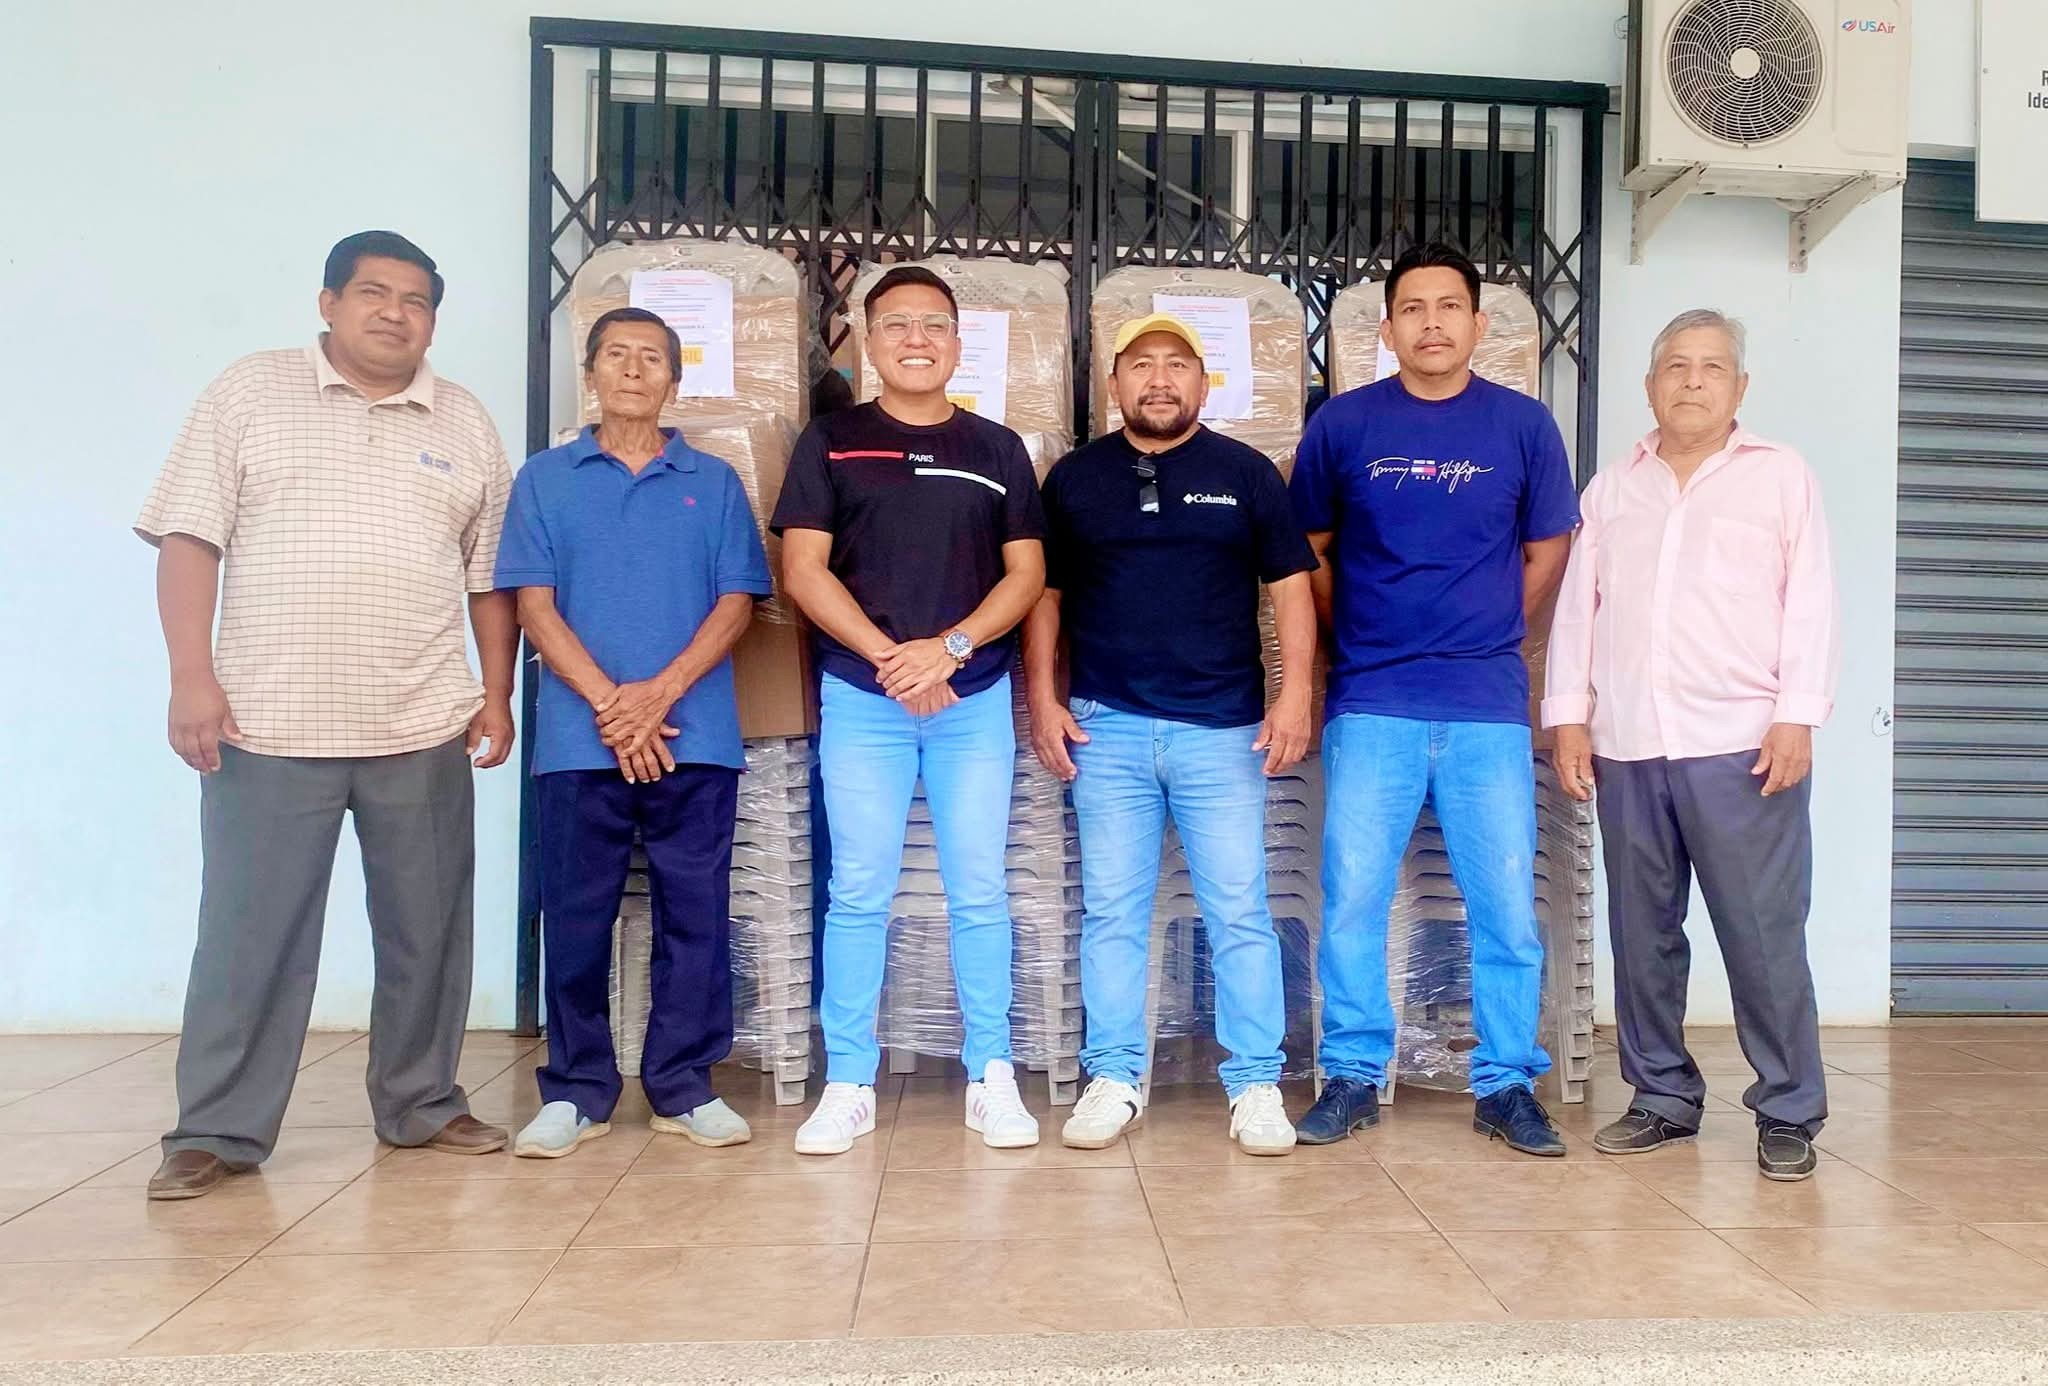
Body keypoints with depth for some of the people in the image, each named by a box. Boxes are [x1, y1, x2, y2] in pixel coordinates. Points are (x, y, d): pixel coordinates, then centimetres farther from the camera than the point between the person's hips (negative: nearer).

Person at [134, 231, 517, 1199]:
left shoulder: (466, 423, 12)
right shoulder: (248, 392, 5)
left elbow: (488, 573, 12)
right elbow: (190, 538, -1)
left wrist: (497, 692, 4)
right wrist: (192, 676, -9)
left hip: (424, 727, 3)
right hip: (267, 722, -2)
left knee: (427, 929, 9)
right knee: (249, 932, 3)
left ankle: (421, 1104, 24)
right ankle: (218, 1130, 16)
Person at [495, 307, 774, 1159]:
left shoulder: (713, 482, 10)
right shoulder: (546, 479, 10)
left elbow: (737, 602, 3)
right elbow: (534, 605, 2)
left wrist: (661, 692, -12)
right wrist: (608, 704, -11)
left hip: (696, 737, 0)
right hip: (578, 739, 0)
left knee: (695, 914, 4)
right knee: (576, 916, 5)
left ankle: (685, 1086, 16)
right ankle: (575, 1090, 17)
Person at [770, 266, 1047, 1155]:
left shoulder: (997, 449, 11)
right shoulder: (831, 442, 7)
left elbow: (1027, 572, 5)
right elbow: (803, 569, -1)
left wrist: (949, 648, -11)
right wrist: (888, 657, -12)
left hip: (975, 697, 1)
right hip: (860, 696, -1)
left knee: (979, 892, 4)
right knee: (858, 893, 2)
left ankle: (991, 1078, 14)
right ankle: (848, 1084, 11)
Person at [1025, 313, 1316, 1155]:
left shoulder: (1246, 474, 6)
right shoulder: (1074, 478, 10)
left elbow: (1290, 588, 4)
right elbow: (1044, 594, 12)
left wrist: (1295, 692, -7)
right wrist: (1043, 699, 3)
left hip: (1223, 730, -1)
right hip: (1106, 728, 2)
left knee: (1239, 914, 1)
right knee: (1111, 915, 6)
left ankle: (1256, 1087, 11)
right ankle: (1113, 1081, 16)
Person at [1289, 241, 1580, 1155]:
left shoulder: (1523, 425, 5)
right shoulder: (1343, 423, 3)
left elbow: (1547, 553, 13)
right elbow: (1310, 552, 12)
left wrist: (1485, 637, 10)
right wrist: (1360, 641, 9)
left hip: (1489, 709, 1)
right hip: (1372, 707, 0)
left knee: (1507, 907, 4)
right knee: (1352, 901, 1)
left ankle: (1507, 1086, 19)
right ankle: (1352, 1077, 16)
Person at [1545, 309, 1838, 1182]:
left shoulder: (1780, 476, 7)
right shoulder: (1613, 489, 16)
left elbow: (1809, 604, 0)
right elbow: (1577, 607, 13)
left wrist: (1796, 718, -9)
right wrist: (1569, 717, 4)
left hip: (1743, 747, -3)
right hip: (1626, 750, 4)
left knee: (1763, 936, -2)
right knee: (1642, 934, 8)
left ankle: (1789, 1114, 11)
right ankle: (1663, 1098, 21)